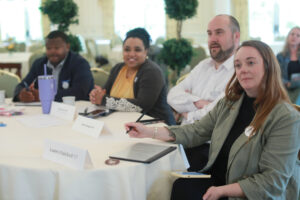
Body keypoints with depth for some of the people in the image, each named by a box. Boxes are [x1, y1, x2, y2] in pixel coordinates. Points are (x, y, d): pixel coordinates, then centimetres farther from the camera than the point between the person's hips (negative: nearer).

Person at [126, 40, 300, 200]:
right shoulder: (230, 104, 7)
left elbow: (273, 181, -18)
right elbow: (195, 132, 10)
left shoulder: (286, 117, -15)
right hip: (220, 182, 6)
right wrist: (149, 132, 0)